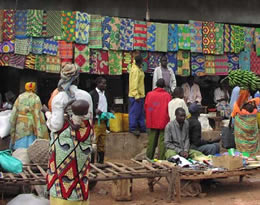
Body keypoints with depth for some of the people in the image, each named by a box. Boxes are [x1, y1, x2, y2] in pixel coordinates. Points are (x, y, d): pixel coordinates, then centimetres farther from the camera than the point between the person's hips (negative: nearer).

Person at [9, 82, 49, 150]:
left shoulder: (20, 97, 5)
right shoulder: (36, 98, -6)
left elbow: (14, 112, 2)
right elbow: (37, 114, -11)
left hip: (19, 125, 4)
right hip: (30, 126, -4)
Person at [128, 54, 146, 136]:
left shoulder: (138, 69, 13)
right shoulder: (136, 70, -17)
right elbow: (135, 83, -20)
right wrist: (137, 95, -22)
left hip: (140, 95, 10)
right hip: (136, 95, -10)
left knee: (140, 113, 14)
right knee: (134, 112, -4)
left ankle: (142, 127, 21)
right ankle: (132, 128, 2)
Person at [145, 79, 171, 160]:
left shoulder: (149, 94, 2)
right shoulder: (167, 95, -5)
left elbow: (146, 107, 5)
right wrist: (167, 119, 9)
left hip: (152, 122, 3)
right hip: (163, 122, -3)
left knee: (151, 141, 12)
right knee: (162, 141, 0)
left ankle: (149, 158, 18)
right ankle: (161, 159, -2)